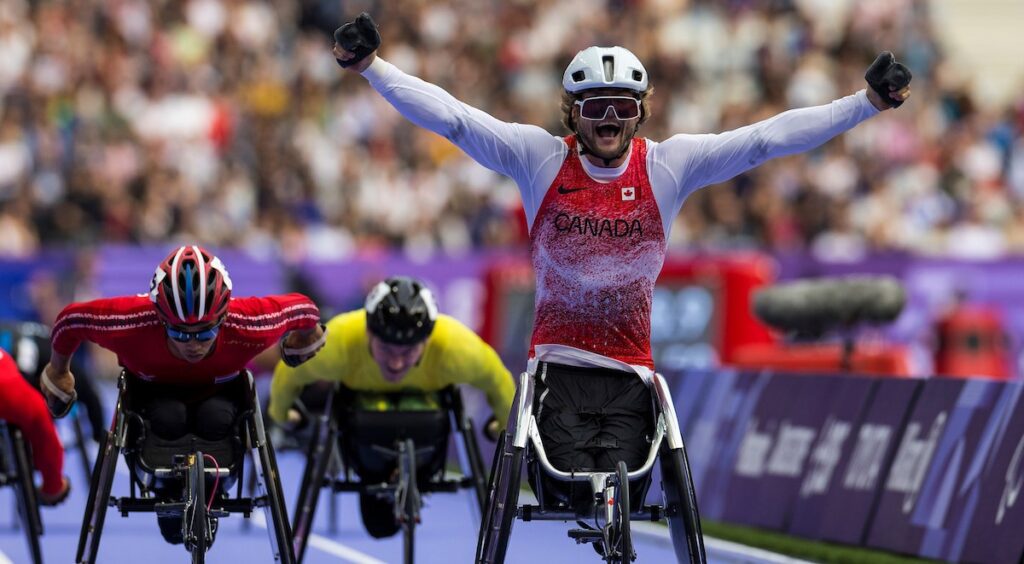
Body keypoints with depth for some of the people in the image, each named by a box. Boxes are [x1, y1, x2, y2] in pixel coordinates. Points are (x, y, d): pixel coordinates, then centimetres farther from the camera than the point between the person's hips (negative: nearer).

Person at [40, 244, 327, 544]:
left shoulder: (247, 326, -39)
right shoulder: (130, 324, -41)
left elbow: (303, 309, -19)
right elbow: (70, 319, -22)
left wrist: (304, 340, 4)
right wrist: (57, 374, -3)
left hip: (217, 390, 1)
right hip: (154, 391, 0)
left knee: (217, 421, -32)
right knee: (169, 419, -33)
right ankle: (167, 491, 1)